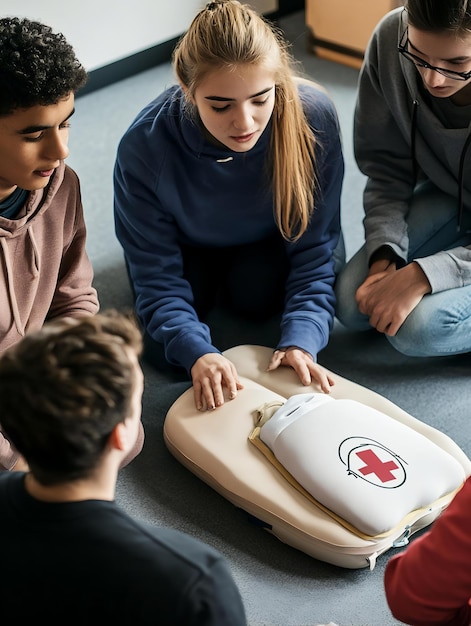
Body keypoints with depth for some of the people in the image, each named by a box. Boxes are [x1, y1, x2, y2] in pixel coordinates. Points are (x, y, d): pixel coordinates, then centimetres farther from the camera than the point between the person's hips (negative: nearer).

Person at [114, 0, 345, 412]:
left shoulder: (314, 116, -34)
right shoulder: (145, 145, -37)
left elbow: (313, 250, -26)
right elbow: (157, 275, -28)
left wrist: (301, 339, -40)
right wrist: (197, 352, -44)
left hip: (267, 240, 1)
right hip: (188, 244, 0)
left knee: (257, 298, -25)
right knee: (164, 349, -14)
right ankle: (208, 278, 17)